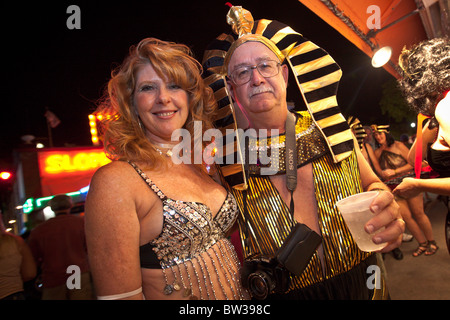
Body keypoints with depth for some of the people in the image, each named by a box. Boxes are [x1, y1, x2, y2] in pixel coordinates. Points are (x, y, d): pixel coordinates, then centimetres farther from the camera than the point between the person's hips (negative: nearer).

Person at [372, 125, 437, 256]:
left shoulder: (398, 145, -5)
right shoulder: (378, 153, 3)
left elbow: (413, 163, -7)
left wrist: (395, 171, -14)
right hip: (394, 188, 3)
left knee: (418, 213, 3)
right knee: (406, 216, 1)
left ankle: (432, 242, 21)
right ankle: (422, 243, 18)